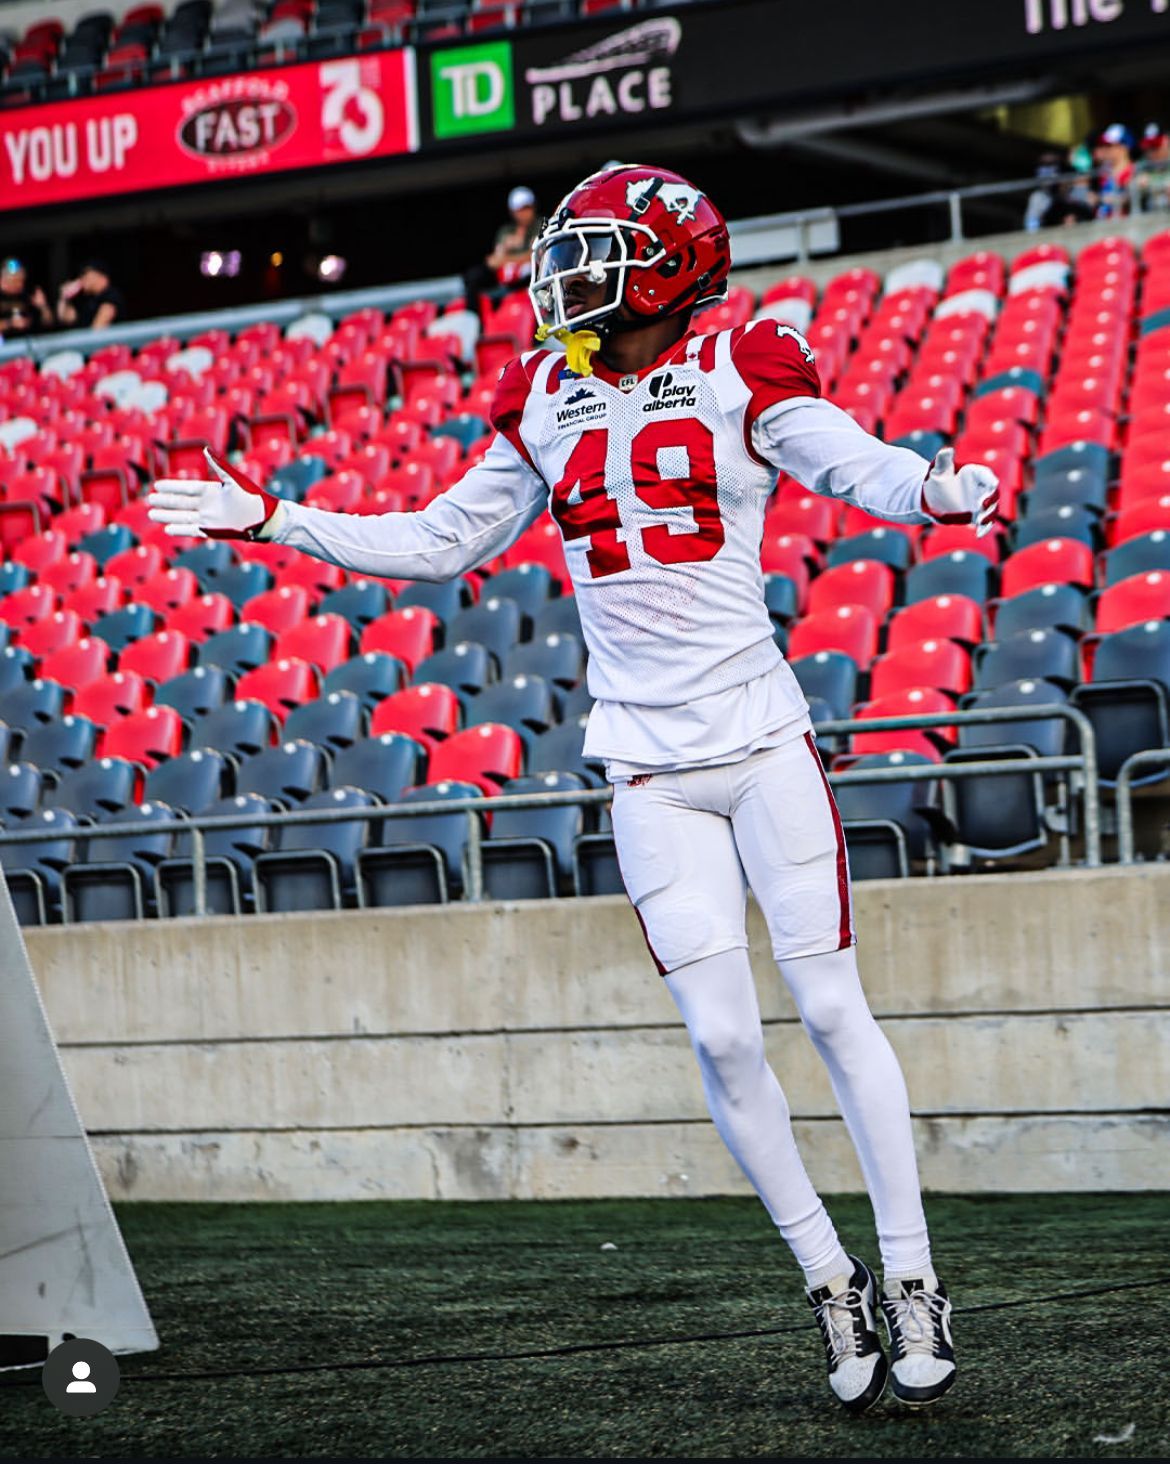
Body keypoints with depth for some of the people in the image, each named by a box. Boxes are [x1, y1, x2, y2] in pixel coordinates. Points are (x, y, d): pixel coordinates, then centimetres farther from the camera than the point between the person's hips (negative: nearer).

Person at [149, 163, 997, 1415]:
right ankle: (833, 1288, 9)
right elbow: (442, 541, 18)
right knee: (720, 1037, -3)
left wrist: (934, 489, -41)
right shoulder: (547, 409, 10)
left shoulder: (740, 380, -4)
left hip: (763, 743, -3)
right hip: (650, 773, 3)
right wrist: (271, 522, 16)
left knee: (832, 1008, -4)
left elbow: (861, 469, -19)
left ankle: (913, 1283, 4)